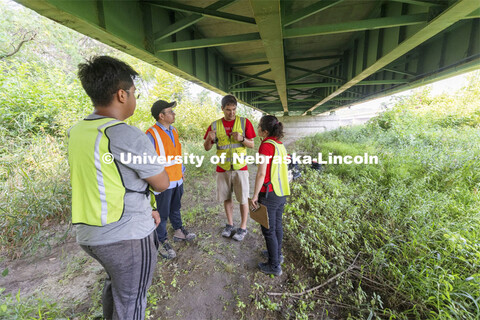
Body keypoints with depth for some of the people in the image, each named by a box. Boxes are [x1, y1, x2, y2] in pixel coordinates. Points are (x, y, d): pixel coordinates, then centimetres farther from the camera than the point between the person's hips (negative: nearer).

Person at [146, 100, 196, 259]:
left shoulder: (173, 130, 7)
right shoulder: (152, 134, -18)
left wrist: (181, 171, 16)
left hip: (177, 180, 7)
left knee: (176, 207, 23)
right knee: (162, 213, 8)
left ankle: (179, 232, 42)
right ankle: (163, 242, 26)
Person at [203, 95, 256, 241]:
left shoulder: (244, 122, -3)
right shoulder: (215, 125, 2)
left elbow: (252, 144, -1)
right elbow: (207, 148, 4)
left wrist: (241, 138, -21)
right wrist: (209, 138, -18)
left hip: (240, 168, -2)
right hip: (223, 168, 2)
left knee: (243, 199, 5)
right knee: (226, 198, 13)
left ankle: (243, 227, 24)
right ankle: (230, 224, 33)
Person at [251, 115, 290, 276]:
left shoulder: (266, 145, -18)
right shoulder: (280, 144, 7)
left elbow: (261, 173, -21)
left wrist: (255, 195, -14)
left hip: (269, 193, -8)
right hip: (282, 192, 8)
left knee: (268, 230, 7)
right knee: (277, 225, 22)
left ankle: (274, 266, 22)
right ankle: (277, 254, 41)